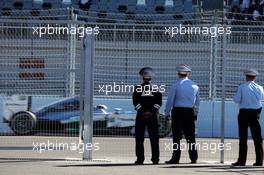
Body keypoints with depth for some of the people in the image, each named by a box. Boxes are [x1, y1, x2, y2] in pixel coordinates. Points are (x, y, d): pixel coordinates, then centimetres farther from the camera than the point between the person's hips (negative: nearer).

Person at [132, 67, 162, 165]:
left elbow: (159, 102, 0)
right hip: (140, 115, 0)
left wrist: (151, 112, -11)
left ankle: (155, 158, 1)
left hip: (152, 115, 0)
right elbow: (135, 102, -3)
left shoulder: (156, 88, 7)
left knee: (154, 138, -1)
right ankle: (140, 158, 2)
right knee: (139, 138, -1)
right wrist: (143, 112, -13)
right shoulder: (138, 88, 5)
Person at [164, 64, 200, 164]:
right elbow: (197, 102, 15)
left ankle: (176, 158, -5)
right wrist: (195, 114, 23)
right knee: (190, 136, 9)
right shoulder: (194, 86, 8)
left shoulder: (176, 85, -5)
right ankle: (193, 158, 9)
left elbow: (170, 100, -4)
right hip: (190, 112, 4)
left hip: (178, 112, -4)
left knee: (177, 136, -2)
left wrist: (167, 113, 4)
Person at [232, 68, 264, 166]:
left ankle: (241, 161, -1)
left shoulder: (242, 87, -7)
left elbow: (236, 100, -9)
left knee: (243, 137, 0)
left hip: (244, 112, -2)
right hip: (255, 113, 3)